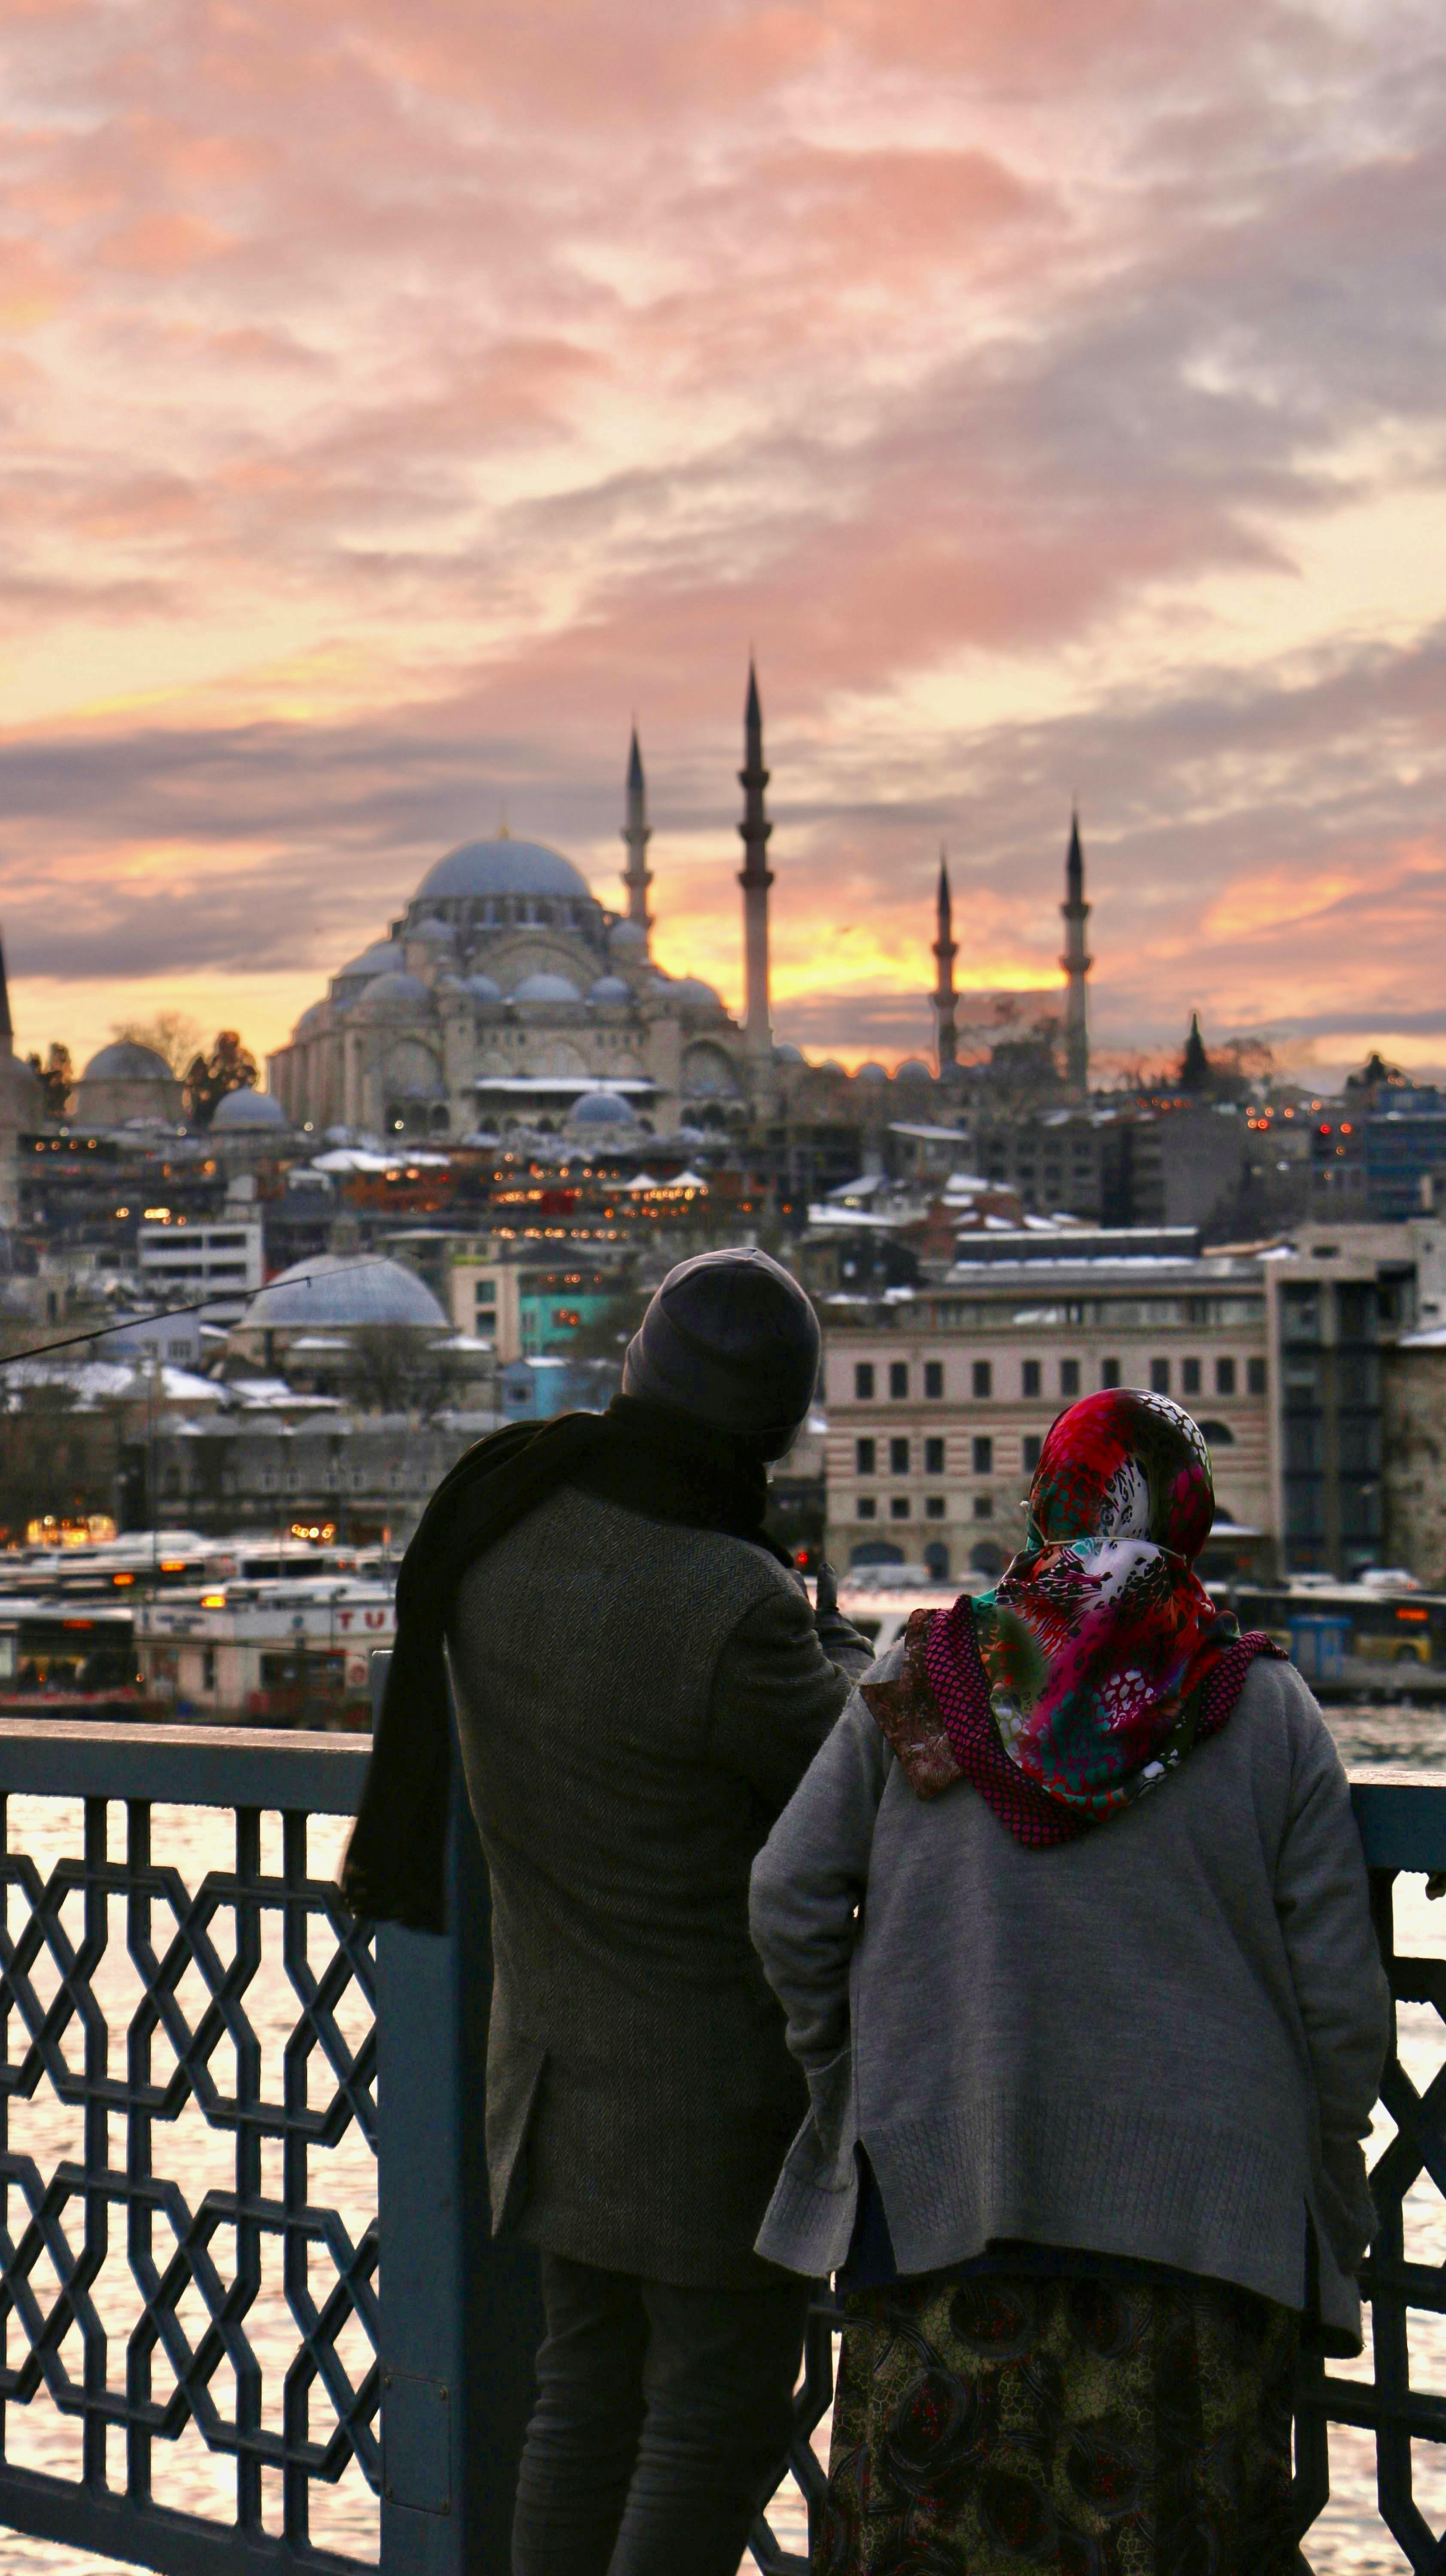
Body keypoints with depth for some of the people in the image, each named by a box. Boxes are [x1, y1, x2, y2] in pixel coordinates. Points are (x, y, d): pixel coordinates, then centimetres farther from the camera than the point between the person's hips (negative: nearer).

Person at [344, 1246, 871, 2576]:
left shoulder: (498, 1532, -5)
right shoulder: (735, 1610, -27)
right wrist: (840, 1643, 9)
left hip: (553, 2056, 7)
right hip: (711, 2089, -7)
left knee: (587, 2391, 18)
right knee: (717, 2417, 5)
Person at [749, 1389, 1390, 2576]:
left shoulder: (923, 1674, 2)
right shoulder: (1268, 1709, 0)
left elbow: (789, 1898, 0)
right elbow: (1340, 1998, 0)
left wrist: (847, 2080, 13)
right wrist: (1330, 2210, 13)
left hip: (941, 2193, 1)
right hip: (1201, 2206, 0)